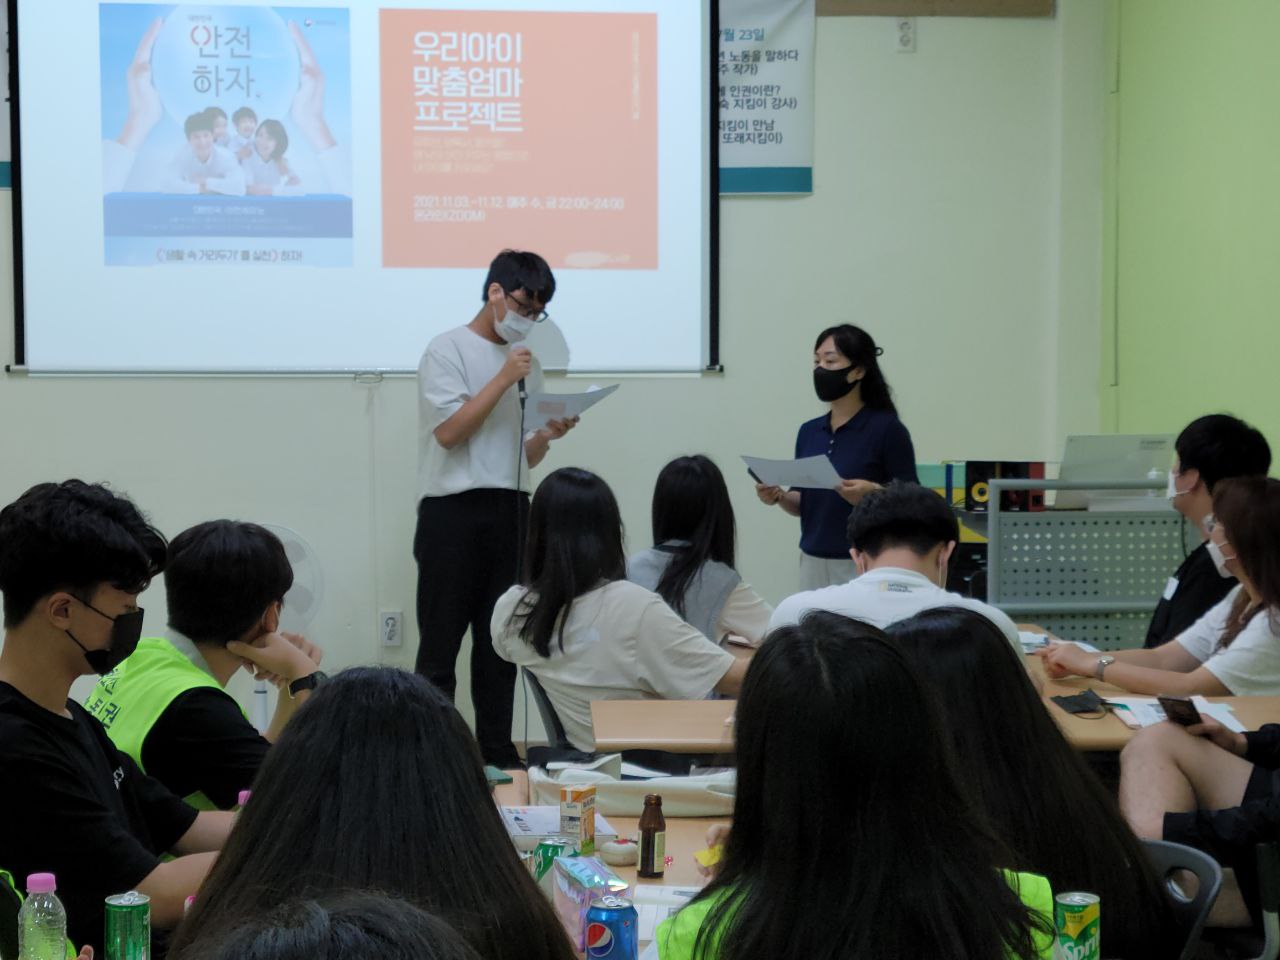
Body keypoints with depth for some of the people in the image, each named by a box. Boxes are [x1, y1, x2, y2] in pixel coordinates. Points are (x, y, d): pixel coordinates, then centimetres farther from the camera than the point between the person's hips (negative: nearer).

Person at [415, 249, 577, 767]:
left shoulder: (527, 360, 17)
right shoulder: (448, 350, -2)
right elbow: (448, 431, -13)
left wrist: (547, 435, -3)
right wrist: (503, 379, -14)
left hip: (512, 512, 6)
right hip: (454, 510, -6)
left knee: (500, 645, 9)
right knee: (440, 644, -3)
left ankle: (497, 754, 14)